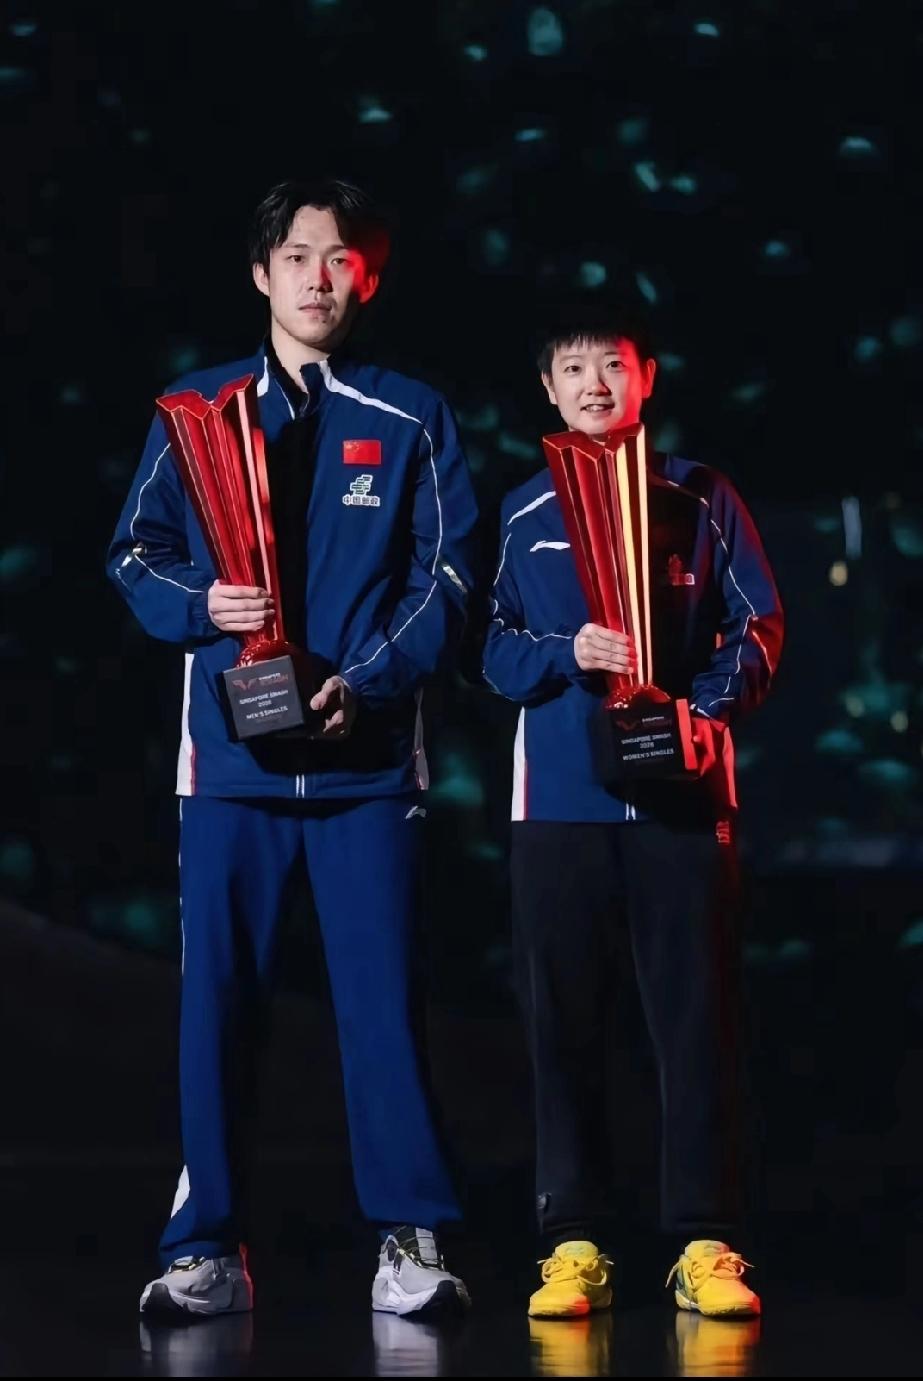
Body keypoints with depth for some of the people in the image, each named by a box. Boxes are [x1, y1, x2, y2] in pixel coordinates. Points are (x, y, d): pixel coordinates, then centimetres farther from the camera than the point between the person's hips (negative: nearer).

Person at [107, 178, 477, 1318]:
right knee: (215, 997, 0)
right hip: (232, 750, 1)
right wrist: (201, 606, -11)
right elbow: (135, 554, 10)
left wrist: (366, 684, -11)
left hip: (368, 752, -1)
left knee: (381, 995, -3)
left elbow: (445, 578, 3)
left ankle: (411, 1241, 3)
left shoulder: (411, 420, 8)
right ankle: (206, 1247, 7)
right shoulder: (197, 408, 10)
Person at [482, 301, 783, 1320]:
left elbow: (758, 627, 5)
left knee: (695, 1015, -3)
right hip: (561, 799, 1)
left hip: (683, 792, -1)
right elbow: (494, 649, 7)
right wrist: (567, 654, -14)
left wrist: (711, 709, -12)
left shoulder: (701, 498, 9)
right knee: (562, 1018, 0)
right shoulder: (522, 516, 12)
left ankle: (706, 1243, 1)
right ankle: (573, 1244, 5)